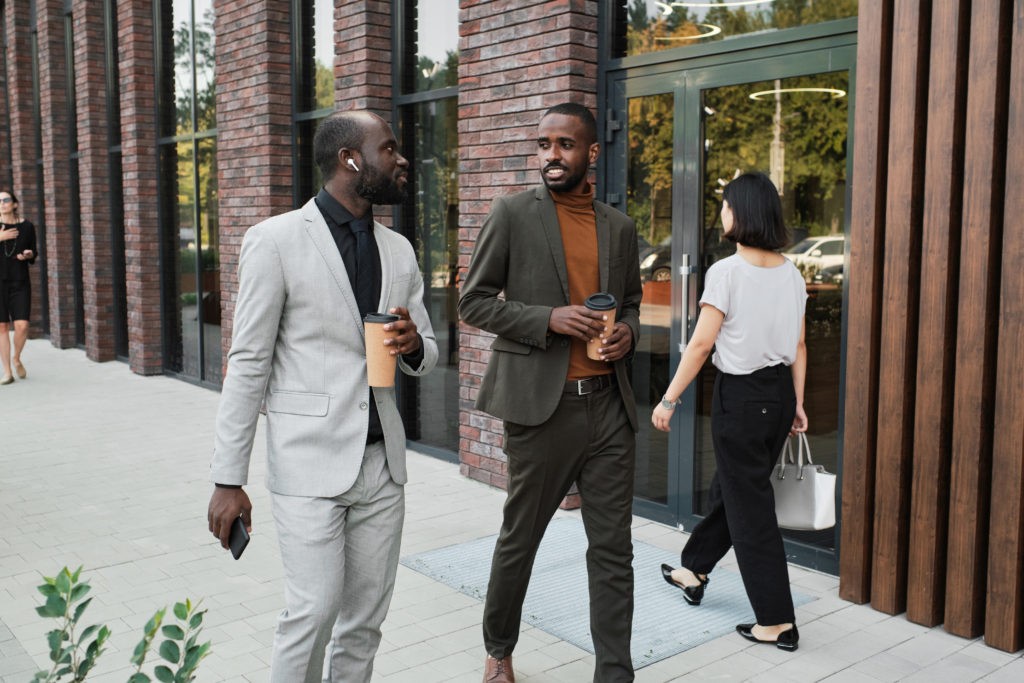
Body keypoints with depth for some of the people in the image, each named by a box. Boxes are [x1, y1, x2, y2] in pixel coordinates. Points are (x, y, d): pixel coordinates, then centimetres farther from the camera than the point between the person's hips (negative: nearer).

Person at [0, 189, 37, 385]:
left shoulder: (27, 227, 0)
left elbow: (33, 257, 10)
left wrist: (29, 255, -15)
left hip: (20, 282, 0)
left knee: (22, 326, -10)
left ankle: (16, 358, 20)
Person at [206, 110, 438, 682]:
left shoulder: (400, 251, 10)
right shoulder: (276, 240, -6)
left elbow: (427, 355, 17)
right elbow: (249, 364, -6)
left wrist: (414, 346, -9)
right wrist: (228, 480, -7)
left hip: (383, 461, 5)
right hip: (310, 463, -5)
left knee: (366, 619, 10)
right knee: (315, 611, -7)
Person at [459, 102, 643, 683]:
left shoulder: (620, 227, 11)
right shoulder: (513, 213, -1)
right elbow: (474, 301, -2)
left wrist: (628, 331, -2)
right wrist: (548, 319, -16)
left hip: (609, 402, 4)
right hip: (542, 405, -3)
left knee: (613, 551, 6)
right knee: (519, 540, 11)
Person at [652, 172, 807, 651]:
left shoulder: (726, 272, -15)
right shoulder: (791, 273, 6)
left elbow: (701, 344, -17)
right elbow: (798, 346, 9)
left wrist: (668, 400, -11)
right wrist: (797, 403, 16)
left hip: (740, 395, -8)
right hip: (779, 391, 8)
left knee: (749, 504, 2)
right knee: (729, 486, 22)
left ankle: (777, 622, 9)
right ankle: (694, 571, 40)